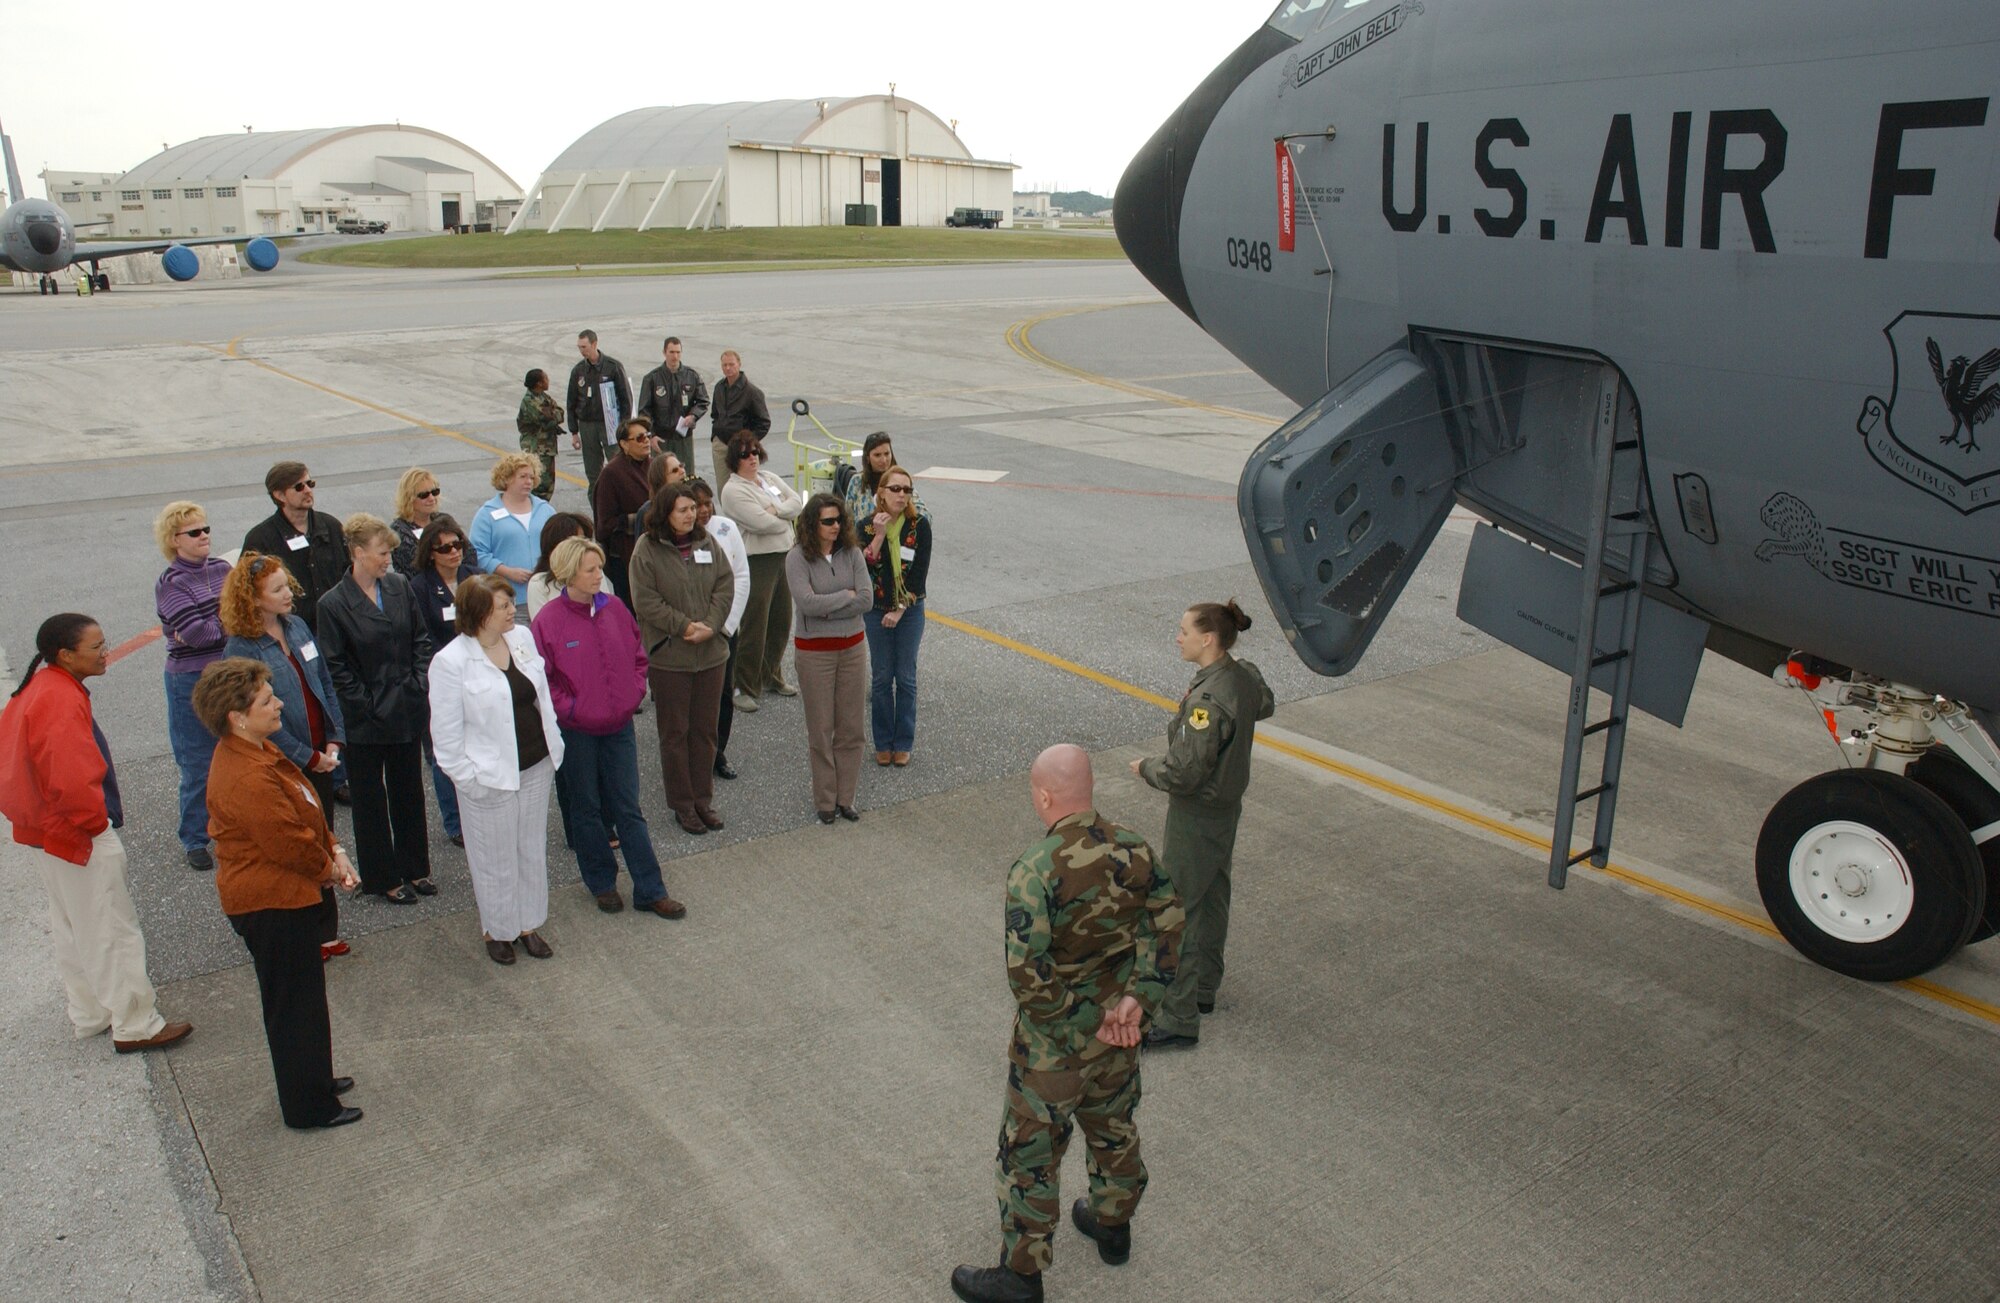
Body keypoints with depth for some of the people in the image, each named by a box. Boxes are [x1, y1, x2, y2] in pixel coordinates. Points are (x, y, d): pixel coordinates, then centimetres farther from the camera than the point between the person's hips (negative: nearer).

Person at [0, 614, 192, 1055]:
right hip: (81, 836, -10)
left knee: (70, 928, 21)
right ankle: (135, 1026, 10)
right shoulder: (62, 701, -26)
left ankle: (89, 1015, 35)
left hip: (48, 832, 10)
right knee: (111, 932, 1)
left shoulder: (37, 687, 5)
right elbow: (72, 782, -32)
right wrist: (96, 822, -16)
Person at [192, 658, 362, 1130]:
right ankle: (310, 1107, 20)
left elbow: (308, 813, 12)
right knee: (295, 1003, 5)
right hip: (272, 905, -10)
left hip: (285, 895, 10)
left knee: (300, 997, 24)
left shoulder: (254, 751, 3)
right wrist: (329, 869, -6)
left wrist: (335, 851, 0)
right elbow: (291, 846, -25)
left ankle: (312, 1079, 41)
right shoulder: (249, 780, -31)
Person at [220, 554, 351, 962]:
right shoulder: (241, 649, -15)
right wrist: (309, 757, -13)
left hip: (320, 757, 6)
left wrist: (334, 740, 0)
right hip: (284, 767, -6)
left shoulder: (297, 627, 4)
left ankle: (325, 931, 25)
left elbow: (325, 684, 9)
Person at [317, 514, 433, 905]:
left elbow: (421, 640, 8)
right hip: (366, 722, -4)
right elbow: (335, 668, -10)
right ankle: (383, 879, 22)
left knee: (409, 792, 16)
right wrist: (366, 704, -13)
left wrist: (418, 683, -2)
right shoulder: (334, 605, -13)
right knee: (371, 800, 10)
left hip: (407, 712, 5)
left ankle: (414, 868, 32)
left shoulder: (400, 586, 0)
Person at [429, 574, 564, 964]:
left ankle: (529, 924, 36)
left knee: (532, 851, 18)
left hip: (536, 767, 6)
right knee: (497, 861, 11)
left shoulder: (522, 637, 0)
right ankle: (497, 930, 32)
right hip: (490, 778, -5)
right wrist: (466, 776, -13)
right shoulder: (451, 662, -18)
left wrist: (554, 746, 9)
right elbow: (445, 732, -13)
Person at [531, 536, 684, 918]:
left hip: (620, 726, 3)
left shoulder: (614, 608, -2)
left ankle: (650, 891, 14)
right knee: (587, 810, 13)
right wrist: (570, 709, -14)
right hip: (576, 732, -3)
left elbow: (638, 655, 10)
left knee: (628, 810, 9)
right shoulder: (548, 620, -14)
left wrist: (634, 693, 0)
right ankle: (602, 883, 29)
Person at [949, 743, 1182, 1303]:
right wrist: (1137, 998, -12)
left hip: (1054, 1045, -6)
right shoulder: (1134, 849, -9)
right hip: (1120, 1033, 6)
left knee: (1031, 1151, 12)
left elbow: (1027, 974, -31)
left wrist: (1083, 1023, -19)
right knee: (1114, 1126, 27)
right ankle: (1112, 1224, 50)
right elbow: (1166, 922, -8)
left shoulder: (1035, 871, -27)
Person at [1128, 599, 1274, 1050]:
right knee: (1213, 898, 22)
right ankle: (1205, 990, 39)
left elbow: (1182, 773, -29)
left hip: (1196, 815, -10)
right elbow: (1263, 706, 21)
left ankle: (1179, 1020, 7)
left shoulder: (1207, 700, -30)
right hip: (1228, 803, 10)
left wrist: (1146, 767, -11)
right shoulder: (1245, 676, -3)